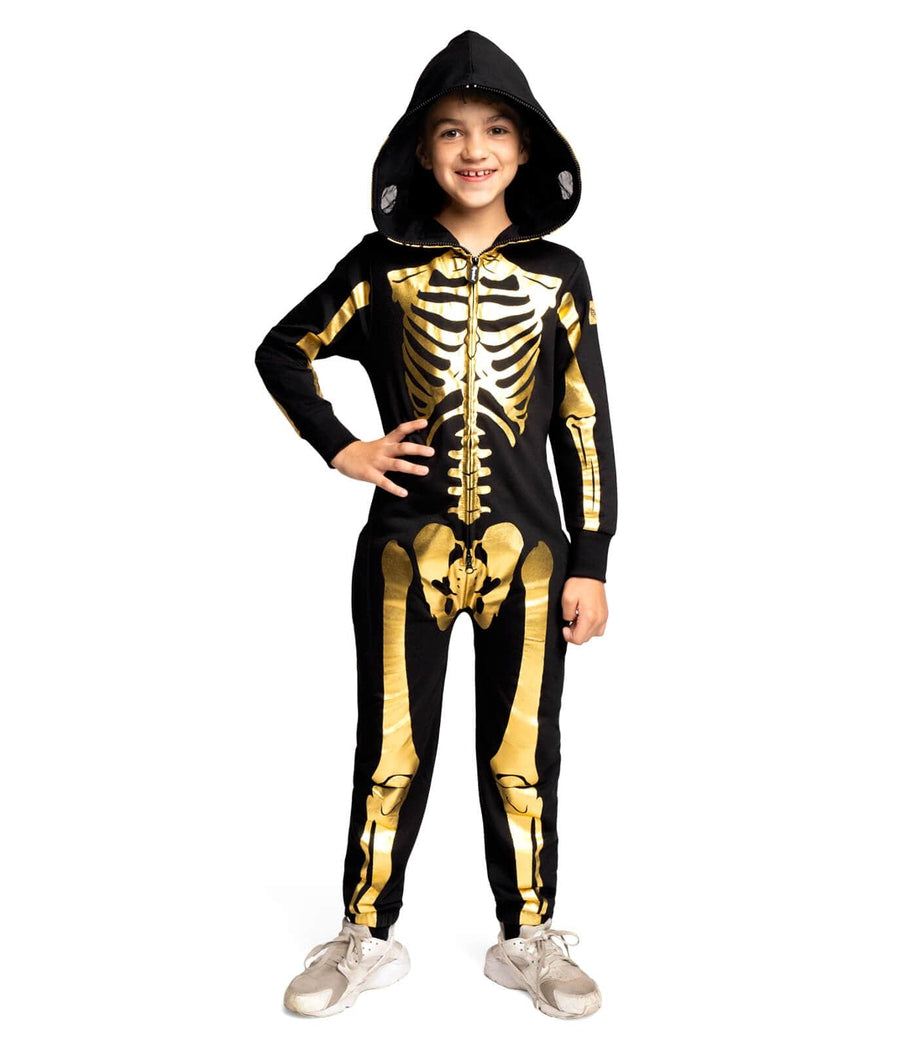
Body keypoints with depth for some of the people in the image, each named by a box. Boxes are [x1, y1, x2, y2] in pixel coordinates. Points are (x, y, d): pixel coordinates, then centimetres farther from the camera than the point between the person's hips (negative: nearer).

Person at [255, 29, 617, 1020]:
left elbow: (586, 425, 5)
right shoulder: (383, 263, 3)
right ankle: (368, 936, 24)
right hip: (406, 547, 0)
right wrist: (341, 449, 0)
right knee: (391, 751, 8)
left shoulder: (557, 274, 4)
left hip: (527, 552, 1)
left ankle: (528, 938, 24)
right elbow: (281, 351, 13)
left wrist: (591, 563, 1)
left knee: (522, 754, 8)